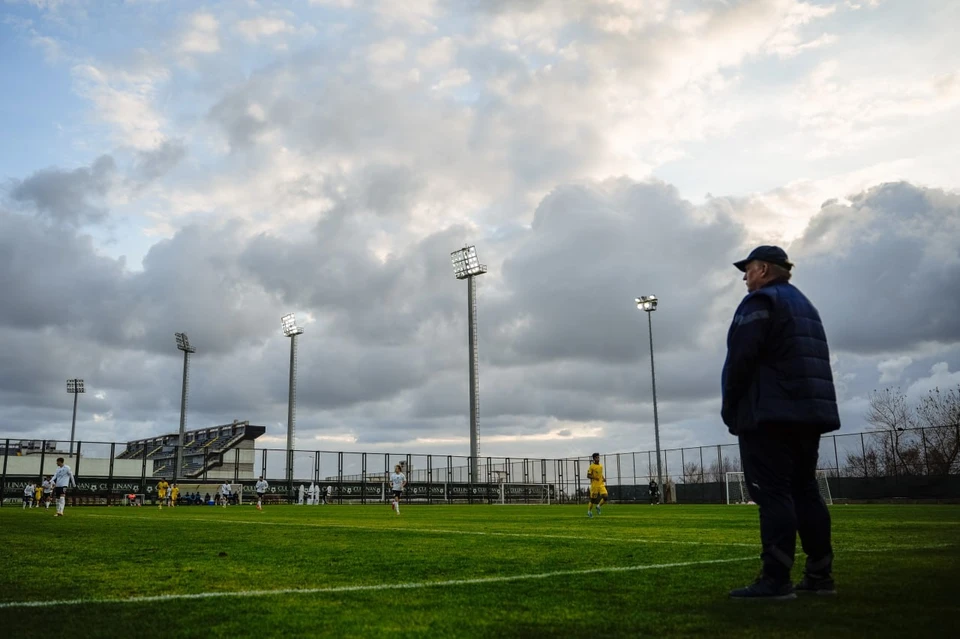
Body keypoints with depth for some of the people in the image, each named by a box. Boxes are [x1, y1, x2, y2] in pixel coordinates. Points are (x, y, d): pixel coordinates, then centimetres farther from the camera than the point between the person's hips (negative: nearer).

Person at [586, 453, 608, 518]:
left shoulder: (601, 466, 10)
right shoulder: (592, 466, -7)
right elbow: (588, 476, -7)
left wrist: (603, 478, 5)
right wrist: (595, 478, -22)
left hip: (601, 484, 5)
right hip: (594, 485, -5)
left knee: (605, 497, -12)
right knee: (593, 499, 3)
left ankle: (598, 506, 13)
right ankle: (589, 511, 23)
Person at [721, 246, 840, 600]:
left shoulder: (761, 301, -6)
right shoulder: (805, 305, 23)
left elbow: (740, 359, -15)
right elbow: (814, 361, 22)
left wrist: (729, 407, -5)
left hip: (769, 414, -9)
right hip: (809, 412, 9)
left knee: (772, 493, -11)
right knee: (804, 490, 11)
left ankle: (775, 579, -13)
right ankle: (820, 574, 13)